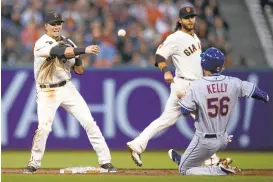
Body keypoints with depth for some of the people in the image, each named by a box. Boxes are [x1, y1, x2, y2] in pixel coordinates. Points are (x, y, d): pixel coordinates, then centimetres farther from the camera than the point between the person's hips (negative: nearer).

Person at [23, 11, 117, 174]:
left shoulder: (68, 43, 5)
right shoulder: (41, 44, -14)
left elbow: (79, 71, 7)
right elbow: (61, 52, -33)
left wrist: (76, 57, -14)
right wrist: (84, 50, -40)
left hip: (67, 88, 5)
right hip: (47, 92, -5)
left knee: (89, 122, -3)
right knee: (44, 127, -19)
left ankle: (105, 160, 2)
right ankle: (34, 163, 2)